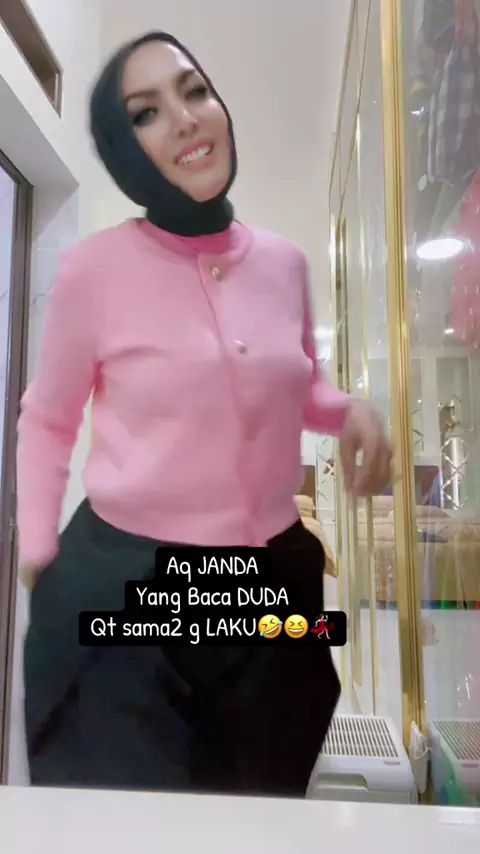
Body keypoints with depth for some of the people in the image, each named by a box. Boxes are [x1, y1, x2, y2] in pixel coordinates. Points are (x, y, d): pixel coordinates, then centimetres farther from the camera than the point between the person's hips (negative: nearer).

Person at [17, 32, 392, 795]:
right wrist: (36, 554, -2)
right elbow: (48, 421, 1)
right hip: (120, 587, -3)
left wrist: (351, 411, -6)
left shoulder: (284, 262, 0)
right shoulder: (94, 270, -11)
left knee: (260, 821, 25)